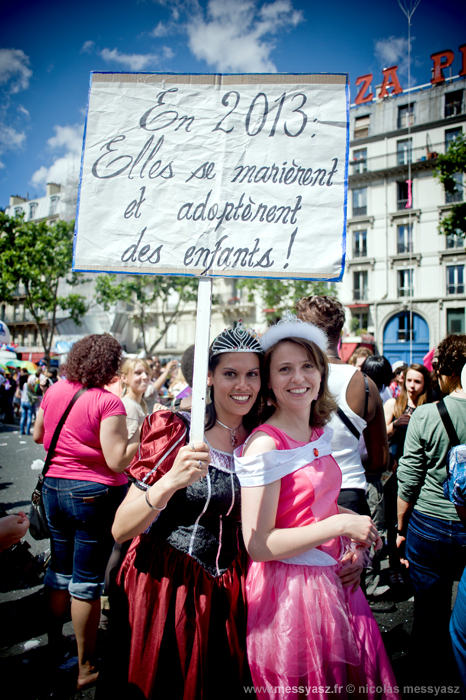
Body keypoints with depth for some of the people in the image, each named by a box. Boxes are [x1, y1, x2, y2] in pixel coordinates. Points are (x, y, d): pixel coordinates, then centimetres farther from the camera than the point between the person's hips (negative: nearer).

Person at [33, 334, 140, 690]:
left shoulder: (54, 391, 1)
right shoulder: (108, 401, -19)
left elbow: (38, 435, 16)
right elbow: (117, 461, -22)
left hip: (54, 487, 6)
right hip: (95, 495, -6)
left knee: (59, 570, 22)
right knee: (87, 581, 7)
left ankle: (53, 644, 42)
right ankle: (86, 668, 23)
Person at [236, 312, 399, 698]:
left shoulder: (320, 434, 3)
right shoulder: (265, 445, -21)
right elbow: (257, 545, -23)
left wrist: (355, 526, 1)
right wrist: (340, 525, -20)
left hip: (332, 580, 7)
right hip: (289, 589, -7)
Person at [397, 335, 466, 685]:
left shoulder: (425, 415, -13)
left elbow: (409, 482, -8)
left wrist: (401, 528, 5)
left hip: (430, 525, -2)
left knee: (430, 611, 15)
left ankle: (430, 677, 33)